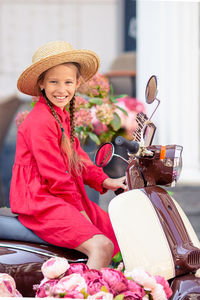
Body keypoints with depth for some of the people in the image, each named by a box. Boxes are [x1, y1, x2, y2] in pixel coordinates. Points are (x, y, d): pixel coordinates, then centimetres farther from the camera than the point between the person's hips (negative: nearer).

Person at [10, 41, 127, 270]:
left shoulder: (63, 116, 16)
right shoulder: (41, 122, -18)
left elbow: (76, 158, 22)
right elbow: (54, 174, -18)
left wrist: (105, 181, 8)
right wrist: (78, 209, -11)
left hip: (64, 198, 11)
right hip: (40, 203, -11)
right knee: (101, 246, -26)